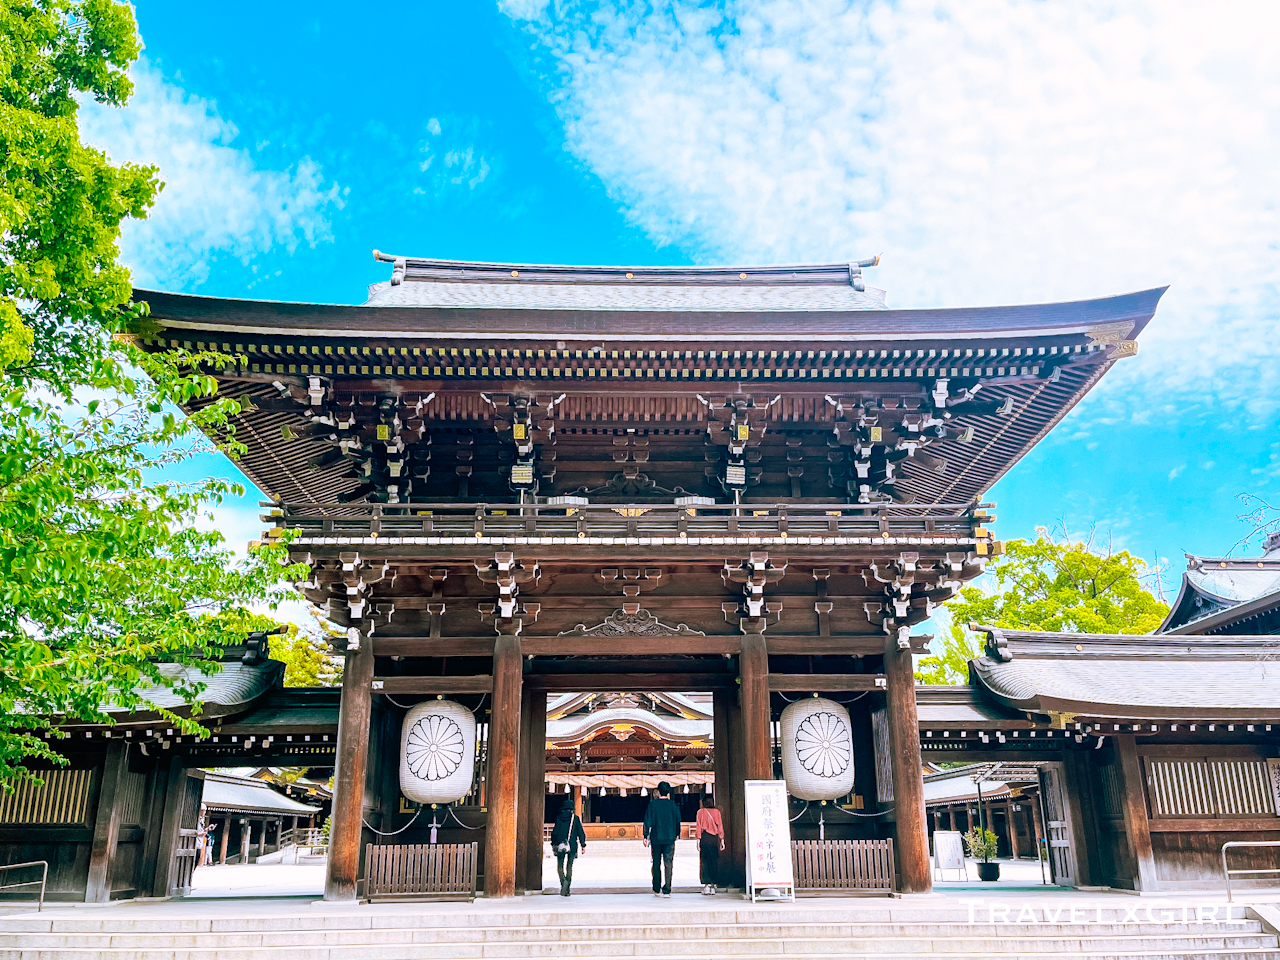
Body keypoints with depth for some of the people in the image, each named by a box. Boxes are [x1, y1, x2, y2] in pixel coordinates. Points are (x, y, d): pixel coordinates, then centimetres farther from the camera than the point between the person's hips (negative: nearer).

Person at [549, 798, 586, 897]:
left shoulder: (559, 817, 1)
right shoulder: (575, 818, -1)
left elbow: (555, 832, 4)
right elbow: (581, 832, 1)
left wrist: (553, 844, 14)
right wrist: (583, 845, 7)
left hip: (561, 845, 0)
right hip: (572, 846, 0)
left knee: (560, 866, 10)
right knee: (569, 867, 9)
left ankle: (563, 881, -18)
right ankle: (566, 889, 4)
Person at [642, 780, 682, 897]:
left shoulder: (652, 804, -3)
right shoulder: (673, 805, 1)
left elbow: (648, 821, -4)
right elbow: (678, 821, 7)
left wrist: (646, 836, 1)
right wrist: (676, 834, 20)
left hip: (656, 838, 0)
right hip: (670, 839, 0)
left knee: (656, 865, 11)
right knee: (668, 864, 2)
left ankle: (657, 890, 17)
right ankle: (667, 890, -4)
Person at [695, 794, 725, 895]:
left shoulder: (701, 812, -1)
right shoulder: (717, 812, 6)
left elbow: (699, 827, -4)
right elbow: (720, 827, 5)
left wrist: (698, 840, -3)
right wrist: (722, 840, 8)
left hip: (704, 838, -2)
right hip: (715, 838, 3)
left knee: (705, 861, 2)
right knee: (714, 861, 8)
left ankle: (706, 884, -5)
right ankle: (713, 885, 8)